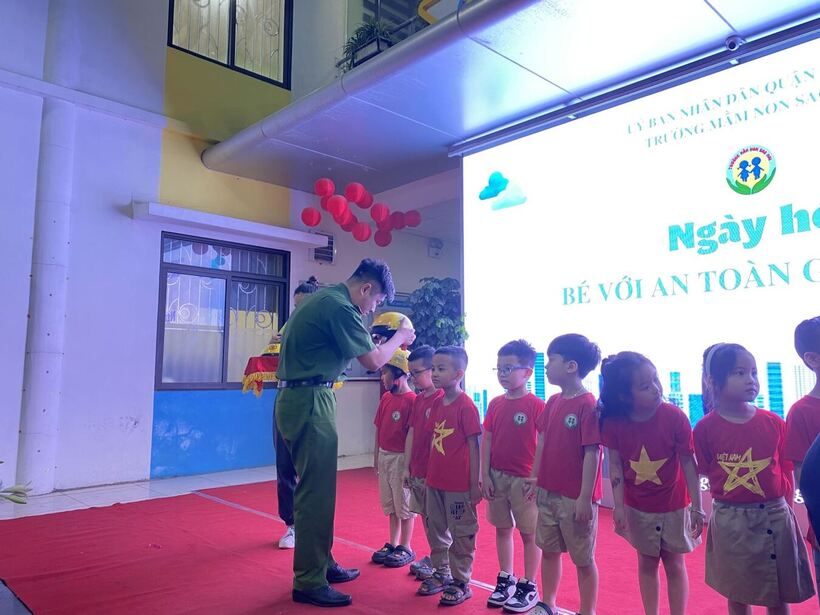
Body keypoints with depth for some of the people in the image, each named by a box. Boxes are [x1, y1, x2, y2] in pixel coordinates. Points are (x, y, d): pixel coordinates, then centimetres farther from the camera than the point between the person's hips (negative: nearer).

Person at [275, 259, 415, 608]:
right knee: (316, 493, -2)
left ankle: (321, 564, 29)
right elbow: (373, 361, -13)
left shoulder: (321, 299, 15)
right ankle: (309, 583, 9)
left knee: (315, 489, 17)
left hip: (297, 399, 11)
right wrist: (400, 336, 4)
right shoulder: (340, 307, -16)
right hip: (311, 402, -11)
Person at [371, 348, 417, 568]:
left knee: (405, 505, 6)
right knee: (391, 506, 17)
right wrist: (376, 456, 14)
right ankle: (392, 544, 30)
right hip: (384, 457, 8)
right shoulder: (386, 398, 6)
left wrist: (408, 463, -17)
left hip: (400, 458, -8)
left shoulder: (412, 400, -18)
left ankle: (405, 548, 19)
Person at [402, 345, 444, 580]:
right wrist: (407, 467, 12)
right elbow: (411, 433, 12)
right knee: (425, 516, 18)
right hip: (417, 471, 8)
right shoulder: (418, 399, 10)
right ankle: (432, 558, 33)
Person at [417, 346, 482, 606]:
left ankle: (461, 583, 22)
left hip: (459, 484, -7)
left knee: (461, 535, 8)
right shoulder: (437, 404, 6)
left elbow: (473, 446, -13)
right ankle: (441, 574, 36)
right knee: (436, 531, 19)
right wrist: (430, 472, 11)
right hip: (435, 481, 8)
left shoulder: (466, 406, -15)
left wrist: (475, 484, -12)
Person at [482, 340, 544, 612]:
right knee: (502, 529, 15)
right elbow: (486, 441, 6)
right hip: (497, 477, 6)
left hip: (524, 479, -5)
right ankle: (506, 580, 30)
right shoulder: (496, 404, 4)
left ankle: (529, 587, 20)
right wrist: (485, 475, 1)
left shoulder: (536, 406, -11)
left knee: (529, 532, 7)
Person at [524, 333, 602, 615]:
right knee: (549, 550, 19)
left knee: (583, 560, 10)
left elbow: (592, 453, -19)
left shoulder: (588, 405, -18)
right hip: (548, 493, 7)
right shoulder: (553, 402, 5)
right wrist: (536, 478, 12)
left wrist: (585, 498, -19)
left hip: (575, 498, -7)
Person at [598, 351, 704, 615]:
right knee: (647, 563, 16)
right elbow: (615, 466, -8)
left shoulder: (675, 417, -21)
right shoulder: (613, 422, -17)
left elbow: (689, 463, -13)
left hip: (674, 506, -1)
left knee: (674, 564, 13)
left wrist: (697, 507, -9)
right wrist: (619, 507, -8)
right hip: (637, 507, 2)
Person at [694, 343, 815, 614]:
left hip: (774, 517, 2)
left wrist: (781, 499, -2)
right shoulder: (706, 428, -9)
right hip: (730, 520, -2)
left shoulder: (774, 422, -3)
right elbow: (705, 471, -1)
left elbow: (787, 468, 4)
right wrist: (733, 494, -9)